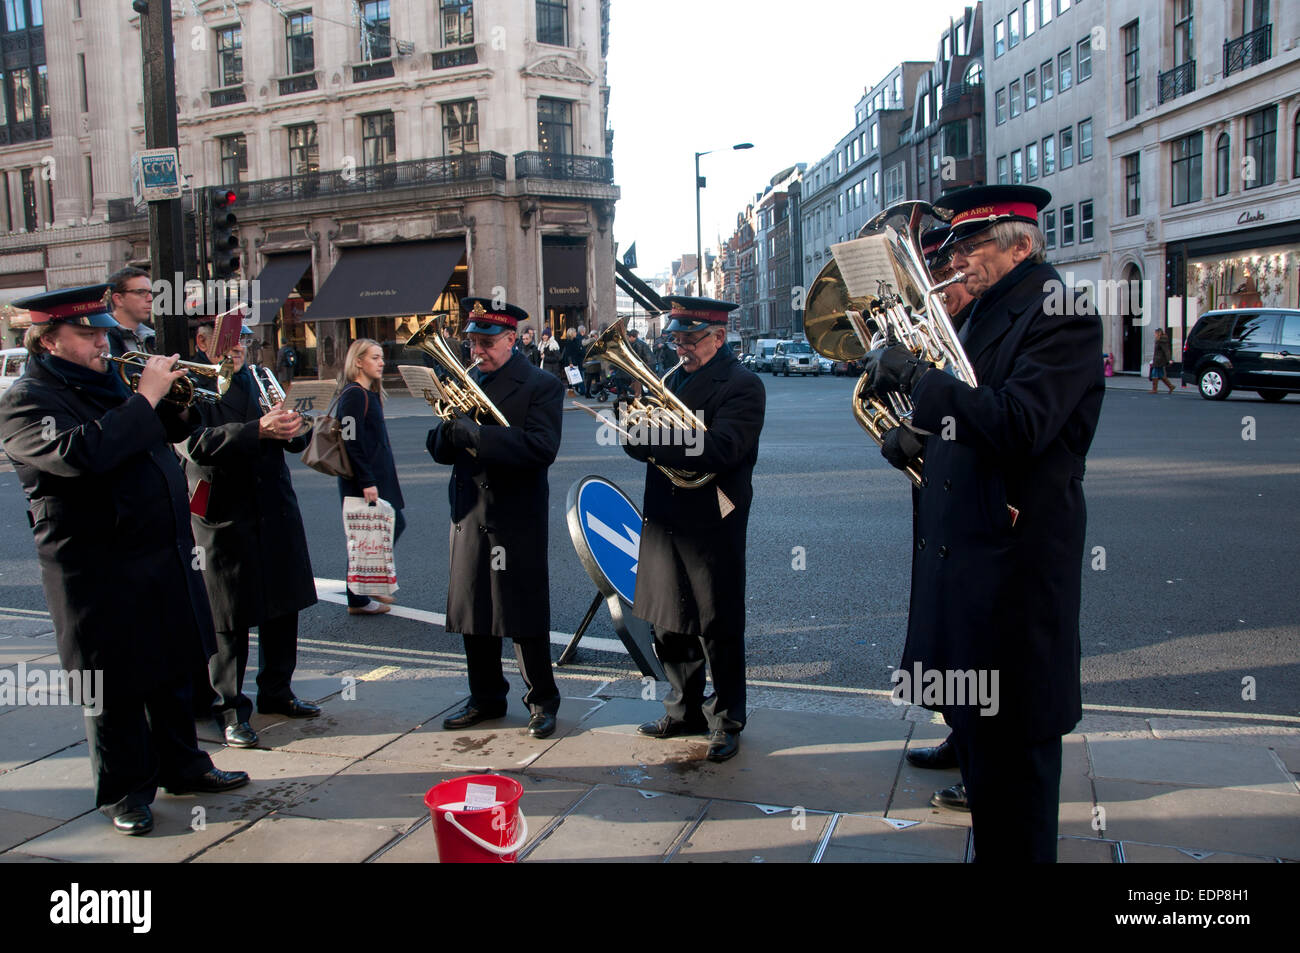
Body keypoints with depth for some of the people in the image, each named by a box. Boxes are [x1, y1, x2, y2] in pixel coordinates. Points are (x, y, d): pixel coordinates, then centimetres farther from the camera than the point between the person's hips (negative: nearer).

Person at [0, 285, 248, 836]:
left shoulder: (109, 380, 14)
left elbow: (170, 430, 26)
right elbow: (82, 453, -31)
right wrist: (145, 397, -25)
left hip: (165, 555, 8)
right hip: (101, 572, -7)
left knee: (173, 671, 17)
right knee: (115, 686, 5)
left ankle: (182, 765, 33)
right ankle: (124, 791, 21)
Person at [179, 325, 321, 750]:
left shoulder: (259, 380, 12)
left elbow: (293, 442, 11)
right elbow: (197, 443, -23)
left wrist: (296, 428, -12)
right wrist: (258, 430, -33)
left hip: (276, 511, 6)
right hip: (224, 518, -6)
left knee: (283, 606, 13)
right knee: (229, 617, 1)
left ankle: (276, 692, 28)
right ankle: (230, 707, 15)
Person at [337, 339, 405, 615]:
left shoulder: (370, 393, 14)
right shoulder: (354, 395, -16)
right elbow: (352, 442, -22)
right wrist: (367, 482, -24)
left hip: (377, 475, 10)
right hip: (363, 480, -10)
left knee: (395, 525, 15)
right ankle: (358, 600, 10)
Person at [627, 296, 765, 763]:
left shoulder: (742, 385, -8)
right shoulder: (672, 380, 15)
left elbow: (720, 449, -24)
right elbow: (639, 443, 8)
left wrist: (652, 438, -28)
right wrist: (639, 430, -16)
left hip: (713, 527, -7)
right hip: (664, 521, 7)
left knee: (720, 630, 3)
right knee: (669, 624, 15)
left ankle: (727, 721, 20)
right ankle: (684, 711, 32)